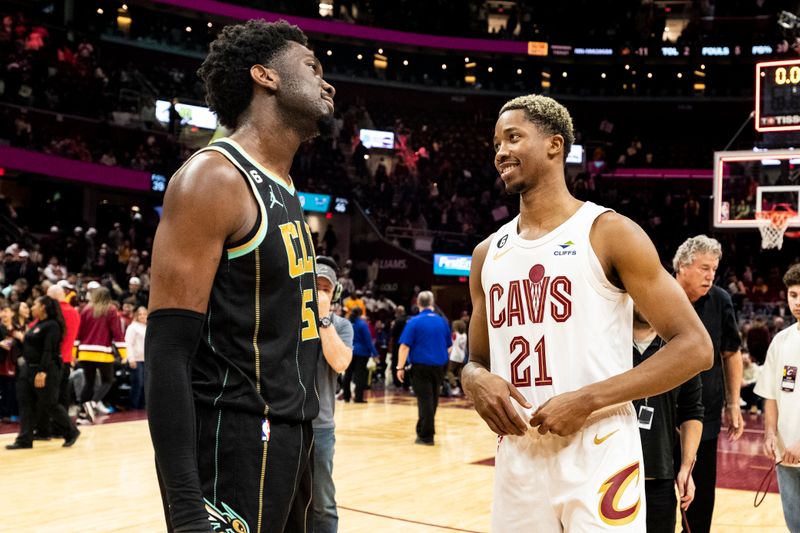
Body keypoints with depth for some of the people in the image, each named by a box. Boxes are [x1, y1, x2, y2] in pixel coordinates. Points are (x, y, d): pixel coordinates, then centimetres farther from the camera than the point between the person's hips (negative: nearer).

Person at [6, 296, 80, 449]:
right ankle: (24, 440, 8)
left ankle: (71, 432, 13)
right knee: (26, 404, 5)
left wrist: (42, 372, -26)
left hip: (46, 369, -9)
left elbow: (48, 351, -21)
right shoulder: (36, 325, 15)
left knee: (48, 404, -3)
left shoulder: (52, 325, -14)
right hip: (28, 368, 9)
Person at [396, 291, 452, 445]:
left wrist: (400, 367, -9)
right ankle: (426, 430, 27)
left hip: (421, 366, -4)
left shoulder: (414, 322, -8)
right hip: (439, 366, 4)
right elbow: (449, 347, 13)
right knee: (433, 399, 16)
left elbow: (405, 346, -13)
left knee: (425, 399, 0)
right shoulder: (442, 322, 5)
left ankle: (426, 435, 2)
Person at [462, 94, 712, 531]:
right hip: (516, 462, 5)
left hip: (598, 460, -5)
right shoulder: (488, 253, 11)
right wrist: (477, 382, -6)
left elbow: (693, 347, -9)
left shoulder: (609, 233, -6)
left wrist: (588, 400, -17)